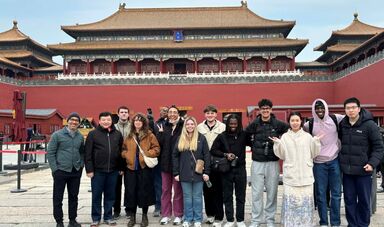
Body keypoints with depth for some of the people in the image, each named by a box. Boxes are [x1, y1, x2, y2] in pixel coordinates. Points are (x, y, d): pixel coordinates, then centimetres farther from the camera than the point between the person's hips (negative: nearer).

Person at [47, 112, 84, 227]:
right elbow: (50, 153, -5)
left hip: (76, 171, 4)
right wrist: (55, 169, -10)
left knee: (74, 197, 11)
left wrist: (81, 165, 6)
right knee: (58, 197, 4)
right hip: (61, 171, -4)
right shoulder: (57, 135, -5)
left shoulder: (80, 137, 8)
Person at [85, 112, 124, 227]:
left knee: (110, 195, 11)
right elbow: (88, 153, -4)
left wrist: (121, 167, 8)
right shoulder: (93, 134, -2)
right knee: (96, 195, 8)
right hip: (97, 170, -2)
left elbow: (121, 151, 10)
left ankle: (108, 217, 24)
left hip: (113, 170, 2)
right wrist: (89, 169, -8)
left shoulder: (117, 134, 7)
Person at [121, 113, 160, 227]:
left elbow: (156, 148, -2)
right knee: (131, 192, 5)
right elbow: (123, 149, 16)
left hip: (144, 167, -3)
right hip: (131, 167, 3)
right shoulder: (129, 135, 10)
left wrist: (147, 154, -15)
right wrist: (126, 155, -3)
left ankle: (144, 216, 20)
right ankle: (132, 216, 20)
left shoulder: (149, 135, -1)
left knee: (144, 192, 5)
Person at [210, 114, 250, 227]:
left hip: (240, 169, 0)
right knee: (227, 196, 8)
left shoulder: (243, 135, 0)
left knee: (240, 196, 8)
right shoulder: (222, 136, -1)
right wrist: (225, 155, -12)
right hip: (226, 170, 0)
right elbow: (213, 150, 0)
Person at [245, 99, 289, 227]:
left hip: (273, 162, 0)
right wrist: (253, 147, 5)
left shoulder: (278, 124, -1)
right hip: (257, 162, 0)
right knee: (256, 193, 4)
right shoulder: (254, 124, 1)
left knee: (272, 192, 7)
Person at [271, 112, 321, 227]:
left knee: (306, 199, 3)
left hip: (305, 175, 1)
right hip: (290, 175, -1)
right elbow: (282, 155, 2)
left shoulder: (307, 136, 8)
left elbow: (313, 154, 6)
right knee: (290, 200, -2)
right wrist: (277, 144, -13)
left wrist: (316, 142, -7)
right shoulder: (284, 136, 6)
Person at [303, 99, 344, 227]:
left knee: (336, 193, 6)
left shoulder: (335, 119, -3)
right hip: (319, 163, 0)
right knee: (320, 194, 6)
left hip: (334, 160, 0)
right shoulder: (309, 124, -3)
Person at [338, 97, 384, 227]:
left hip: (363, 170, -3)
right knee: (349, 200, 11)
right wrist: (340, 161, 3)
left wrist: (372, 163, -18)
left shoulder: (369, 124, -8)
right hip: (346, 170, 4)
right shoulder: (342, 125, 4)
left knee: (364, 201, 9)